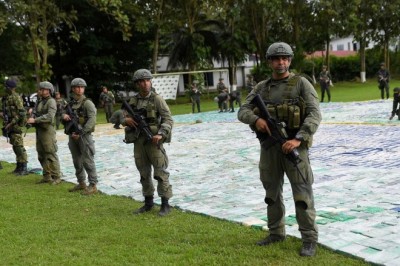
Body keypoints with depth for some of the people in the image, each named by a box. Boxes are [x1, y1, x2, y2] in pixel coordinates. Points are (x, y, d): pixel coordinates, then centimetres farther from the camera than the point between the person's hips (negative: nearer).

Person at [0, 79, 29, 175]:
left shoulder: (16, 98, -13)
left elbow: (21, 113, -19)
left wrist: (11, 123, -19)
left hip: (16, 125, -9)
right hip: (10, 125, 9)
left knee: (19, 146, -9)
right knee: (15, 146, 13)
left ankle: (24, 168, -6)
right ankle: (19, 167, 21)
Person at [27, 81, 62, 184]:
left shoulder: (51, 102, -10)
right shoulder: (40, 101, 16)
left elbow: (49, 117, -23)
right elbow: (36, 114, 20)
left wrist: (35, 120, -24)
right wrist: (31, 119, -2)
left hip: (47, 131, -9)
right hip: (39, 130, 9)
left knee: (51, 155, -6)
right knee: (41, 155, 12)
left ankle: (56, 177, 0)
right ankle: (47, 176, 19)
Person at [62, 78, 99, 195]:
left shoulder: (87, 103, -8)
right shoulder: (71, 103, 13)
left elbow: (92, 120, -17)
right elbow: (64, 113, 24)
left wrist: (80, 133, -21)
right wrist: (64, 115, -2)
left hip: (84, 136, -7)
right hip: (72, 136, 7)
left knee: (88, 161, -5)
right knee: (77, 161, 14)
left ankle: (93, 186, -1)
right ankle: (81, 183, 26)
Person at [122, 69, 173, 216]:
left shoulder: (157, 99, -6)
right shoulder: (133, 101, 9)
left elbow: (168, 120, -10)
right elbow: (124, 117, 16)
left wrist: (160, 134, -25)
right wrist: (126, 120, -9)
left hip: (153, 141, -5)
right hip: (138, 142, 5)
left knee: (160, 173, -2)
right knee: (144, 173, 12)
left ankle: (165, 204, 5)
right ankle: (148, 202, 23)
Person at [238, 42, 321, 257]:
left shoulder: (301, 83, -2)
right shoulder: (261, 87, 11)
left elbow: (314, 114, -11)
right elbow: (243, 111, 6)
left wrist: (299, 139, -23)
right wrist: (256, 119, -17)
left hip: (294, 145, -5)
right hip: (268, 146, 5)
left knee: (302, 194, -3)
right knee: (272, 193, 14)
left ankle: (309, 239, 7)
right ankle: (276, 233, 28)